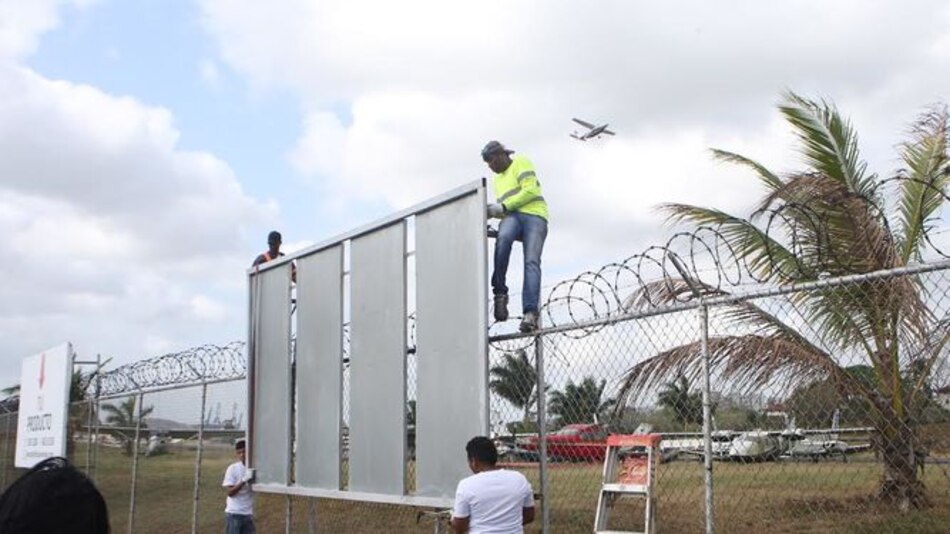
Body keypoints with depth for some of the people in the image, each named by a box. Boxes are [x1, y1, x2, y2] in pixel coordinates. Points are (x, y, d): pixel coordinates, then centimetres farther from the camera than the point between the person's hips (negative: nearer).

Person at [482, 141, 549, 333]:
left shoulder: (520, 163, 11)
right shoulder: (498, 179, 33)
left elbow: (530, 190, -5)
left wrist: (503, 206, -7)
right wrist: (491, 211, 12)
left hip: (534, 215, -4)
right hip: (512, 217, 4)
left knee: (532, 262, -24)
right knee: (503, 238, -35)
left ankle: (530, 313, -36)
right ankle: (500, 293, -35)